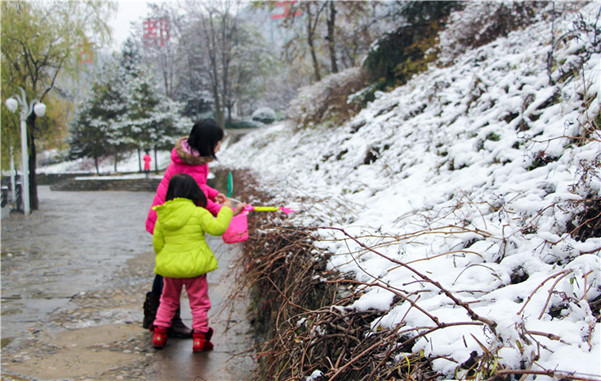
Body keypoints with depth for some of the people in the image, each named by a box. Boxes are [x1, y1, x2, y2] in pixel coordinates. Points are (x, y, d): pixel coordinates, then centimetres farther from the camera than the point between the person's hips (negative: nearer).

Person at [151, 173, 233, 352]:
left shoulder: (162, 215, 3)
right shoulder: (198, 213, -12)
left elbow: (157, 243, 8)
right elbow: (217, 227, -18)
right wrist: (226, 209, -5)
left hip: (169, 265, 4)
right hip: (194, 266, -4)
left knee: (168, 300, 22)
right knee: (199, 303, 9)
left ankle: (159, 334, 21)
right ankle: (199, 338, 10)